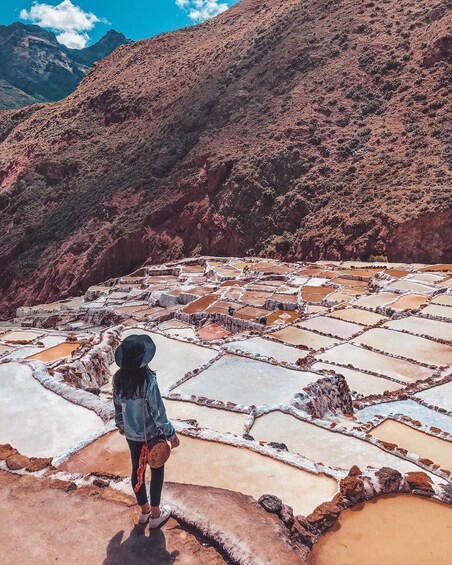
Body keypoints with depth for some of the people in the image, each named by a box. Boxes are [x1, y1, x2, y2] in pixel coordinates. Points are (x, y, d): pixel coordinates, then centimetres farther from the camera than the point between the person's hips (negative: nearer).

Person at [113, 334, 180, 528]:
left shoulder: (118, 378, -13)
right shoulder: (148, 380, -31)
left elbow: (117, 406, 2)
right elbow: (158, 412, -24)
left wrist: (120, 424, 20)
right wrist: (171, 434, -10)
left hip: (131, 433, 5)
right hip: (152, 433, -5)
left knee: (137, 470, 22)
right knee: (157, 471, 17)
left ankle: (144, 511, 42)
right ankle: (155, 514, 34)